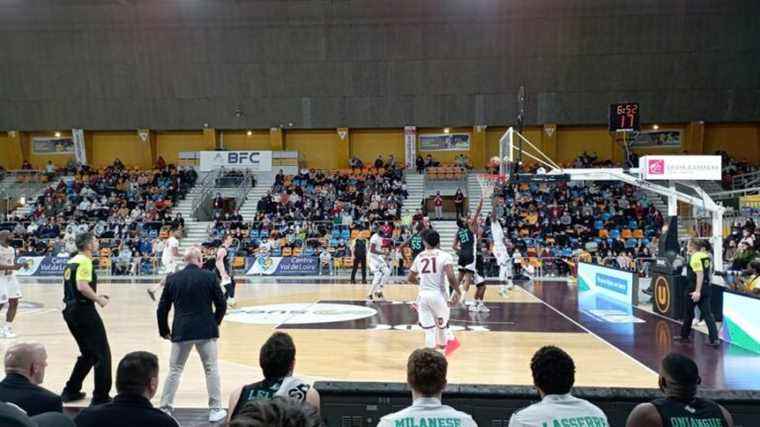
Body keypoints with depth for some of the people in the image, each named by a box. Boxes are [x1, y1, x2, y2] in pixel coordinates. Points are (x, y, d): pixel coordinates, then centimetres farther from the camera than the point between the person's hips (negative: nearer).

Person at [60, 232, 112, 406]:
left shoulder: (72, 261, 15)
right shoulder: (85, 261, -13)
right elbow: (82, 286, -26)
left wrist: (94, 296, 17)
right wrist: (98, 299, -13)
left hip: (71, 310, 10)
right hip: (84, 311, -10)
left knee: (88, 354, 21)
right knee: (102, 354, -2)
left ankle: (70, 391, 26)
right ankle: (101, 397, 2)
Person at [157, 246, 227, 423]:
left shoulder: (172, 279, 2)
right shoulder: (210, 276, -4)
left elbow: (162, 309, 5)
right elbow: (221, 305, -1)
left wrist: (164, 330, 19)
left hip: (181, 331, 2)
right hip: (206, 330, -1)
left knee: (174, 370, 15)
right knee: (212, 370, 10)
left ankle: (165, 409, 19)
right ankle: (215, 410, 14)